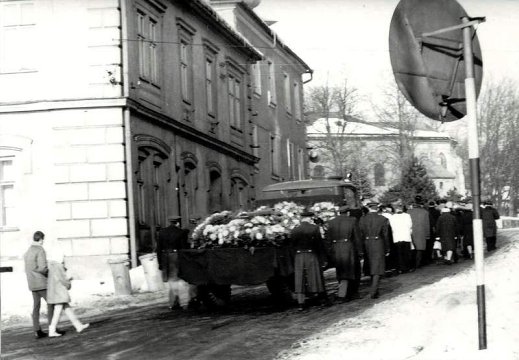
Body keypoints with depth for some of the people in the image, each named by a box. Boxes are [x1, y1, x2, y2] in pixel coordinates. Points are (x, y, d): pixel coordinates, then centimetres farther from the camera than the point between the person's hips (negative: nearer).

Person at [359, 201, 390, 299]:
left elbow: (360, 234, 1)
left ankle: (374, 290, 28)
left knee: (371, 268, 16)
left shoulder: (362, 219, 0)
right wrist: (387, 249, 5)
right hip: (378, 245, -3)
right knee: (377, 269, -1)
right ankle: (373, 291, -14)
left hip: (366, 244, 3)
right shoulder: (382, 219, -5)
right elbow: (385, 235, -3)